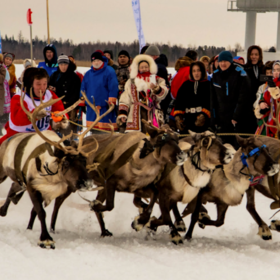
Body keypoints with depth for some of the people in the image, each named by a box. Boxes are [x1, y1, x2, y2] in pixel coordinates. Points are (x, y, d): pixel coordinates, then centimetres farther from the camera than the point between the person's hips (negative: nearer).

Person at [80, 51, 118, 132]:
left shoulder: (109, 72, -5)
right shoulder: (88, 74, 15)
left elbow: (113, 89, -9)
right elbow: (83, 89, 19)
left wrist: (111, 103, -13)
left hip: (104, 106, -6)